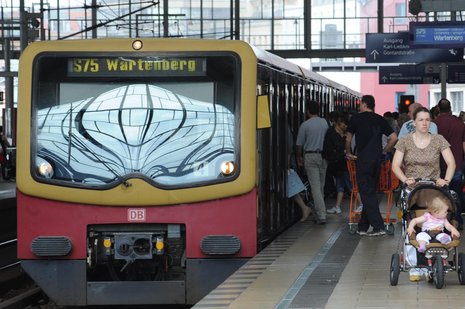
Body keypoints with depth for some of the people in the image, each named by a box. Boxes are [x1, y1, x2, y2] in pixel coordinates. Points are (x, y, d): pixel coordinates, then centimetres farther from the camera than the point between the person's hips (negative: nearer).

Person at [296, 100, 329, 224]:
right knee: (321, 186, 15)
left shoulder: (305, 125, -10)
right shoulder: (325, 123, 2)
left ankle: (321, 215, -15)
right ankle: (320, 211, 24)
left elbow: (299, 144, -3)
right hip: (323, 156, 4)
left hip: (310, 156, -4)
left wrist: (299, 157, 13)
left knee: (315, 187, -7)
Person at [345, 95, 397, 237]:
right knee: (370, 192, 12)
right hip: (377, 159, 5)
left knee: (367, 193, -5)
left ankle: (378, 226, -15)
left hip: (363, 159, -5)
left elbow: (348, 139, 9)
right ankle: (363, 227, 17)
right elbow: (394, 137, 4)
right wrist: (384, 151, 15)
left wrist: (348, 153, 25)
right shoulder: (380, 120, 9)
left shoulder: (356, 118, 1)